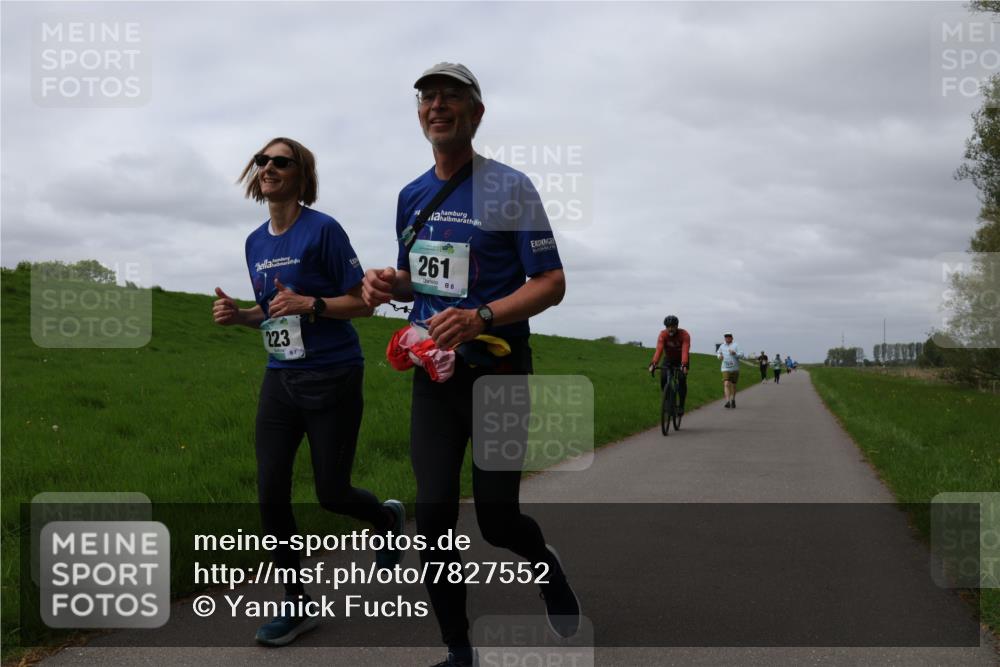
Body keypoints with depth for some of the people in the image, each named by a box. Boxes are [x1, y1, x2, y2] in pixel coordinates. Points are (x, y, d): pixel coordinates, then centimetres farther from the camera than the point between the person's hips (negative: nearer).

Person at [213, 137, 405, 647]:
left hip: (332, 378, -6)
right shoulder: (256, 242, 10)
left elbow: (363, 303, -9)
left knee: (331, 495, 2)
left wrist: (308, 304, -23)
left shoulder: (323, 230, -10)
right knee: (270, 494, 0)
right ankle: (296, 604, 15)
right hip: (280, 378, 6)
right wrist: (239, 315, 0)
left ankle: (389, 518, 37)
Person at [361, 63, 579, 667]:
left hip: (497, 374, -5)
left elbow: (552, 283, -11)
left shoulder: (510, 188, -8)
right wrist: (389, 284, -1)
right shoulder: (412, 196, 10)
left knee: (497, 518, -1)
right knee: (434, 514, 0)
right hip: (433, 374, 5)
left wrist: (481, 317, -26)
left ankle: (547, 564, 35)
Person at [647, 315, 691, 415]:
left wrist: (684, 365, -56)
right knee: (663, 378, -20)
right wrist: (653, 364, -50)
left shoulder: (684, 335, -28)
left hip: (681, 360, -2)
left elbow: (685, 351, -41)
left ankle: (681, 405, -9)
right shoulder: (663, 335, -24)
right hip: (668, 359, 2)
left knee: (682, 379, -22)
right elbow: (659, 350, -35)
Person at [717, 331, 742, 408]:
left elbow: (739, 355, -9)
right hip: (725, 368, 1)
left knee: (733, 385, 10)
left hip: (735, 368, 0)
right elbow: (718, 353, 26)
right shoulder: (722, 346, 9)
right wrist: (719, 356, 4)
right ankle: (728, 401, -25)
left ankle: (733, 400, 31)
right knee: (726, 384, -17)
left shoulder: (735, 346, 0)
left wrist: (735, 353, -30)